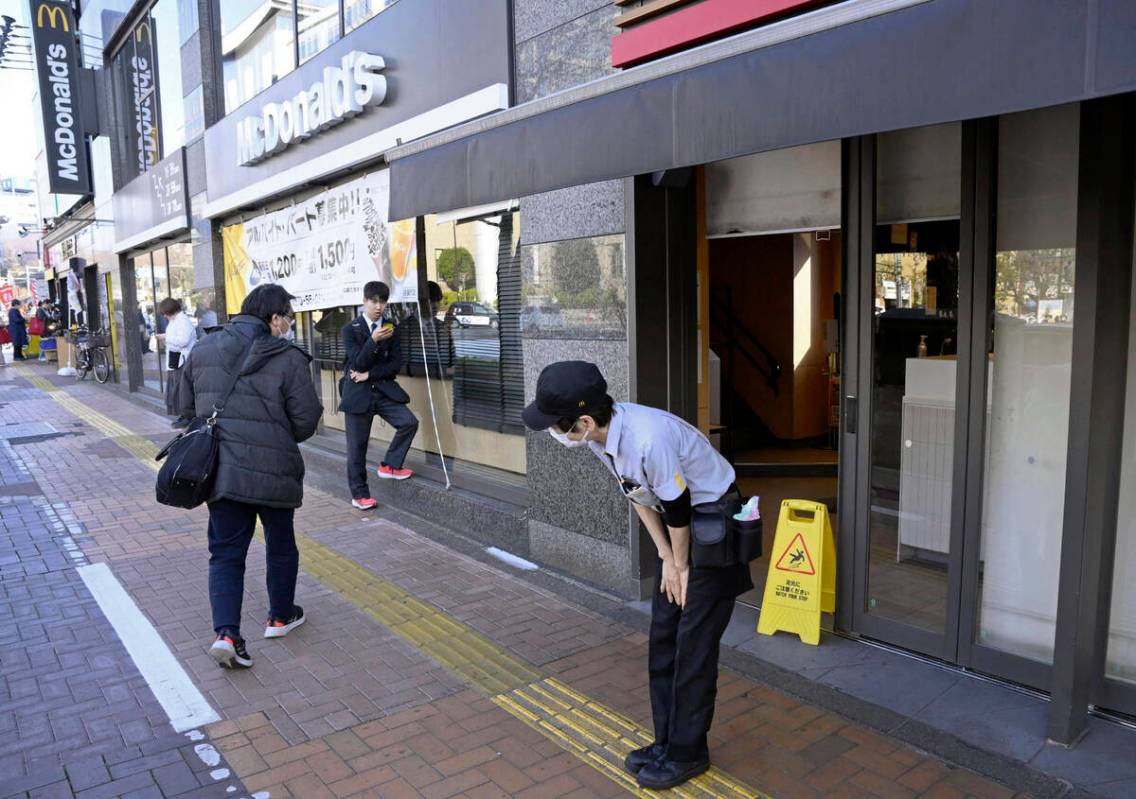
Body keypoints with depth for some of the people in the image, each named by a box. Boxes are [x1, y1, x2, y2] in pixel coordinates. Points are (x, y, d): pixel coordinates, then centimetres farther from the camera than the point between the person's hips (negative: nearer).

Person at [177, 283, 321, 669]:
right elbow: (306, 421, -10)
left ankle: (225, 633, 0)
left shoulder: (202, 350, 5)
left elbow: (186, 408, 11)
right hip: (274, 471, -3)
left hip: (219, 470, 4)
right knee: (280, 545, 17)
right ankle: (280, 616, 33)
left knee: (225, 552, 11)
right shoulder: (288, 359, -12)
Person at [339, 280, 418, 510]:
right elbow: (358, 363, -14)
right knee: (357, 446, 1)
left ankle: (389, 465, 5)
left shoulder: (391, 328, 5)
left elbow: (397, 363, 0)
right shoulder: (351, 329, -4)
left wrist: (369, 375, -10)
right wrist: (373, 340, -28)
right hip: (358, 392, -3)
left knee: (409, 422, -15)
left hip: (383, 389, 3)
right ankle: (359, 494, 14)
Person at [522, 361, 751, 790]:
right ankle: (668, 740, 28)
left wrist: (680, 565, -7)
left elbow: (678, 510, -24)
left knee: (694, 644, 0)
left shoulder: (649, 439, -37)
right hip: (680, 527, 8)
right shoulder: (599, 435, -11)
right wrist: (666, 559, 4)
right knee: (663, 636, 13)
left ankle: (687, 753, 18)